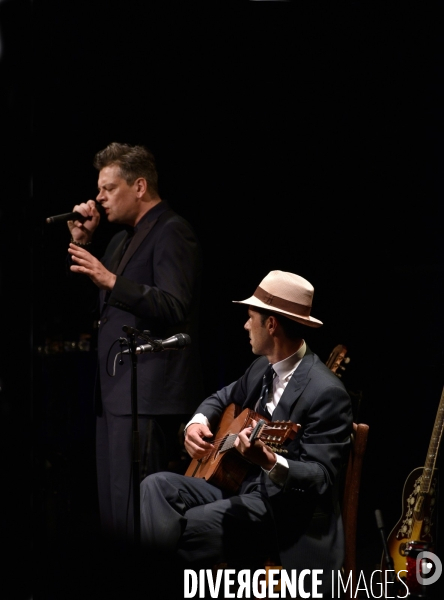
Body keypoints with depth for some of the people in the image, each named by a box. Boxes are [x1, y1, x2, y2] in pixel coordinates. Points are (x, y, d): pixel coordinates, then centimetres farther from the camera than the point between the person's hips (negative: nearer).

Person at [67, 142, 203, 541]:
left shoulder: (172, 232, -9)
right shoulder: (124, 238, 20)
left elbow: (174, 308, -20)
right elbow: (101, 302, 22)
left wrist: (111, 281, -30)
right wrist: (84, 243, 12)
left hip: (148, 394, -10)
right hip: (116, 389, 10)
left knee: (135, 515, -13)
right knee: (113, 514, 11)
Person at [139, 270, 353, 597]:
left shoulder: (326, 392, -20)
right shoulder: (263, 368, 8)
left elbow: (322, 478, -24)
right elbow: (224, 398, 27)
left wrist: (271, 462, -42)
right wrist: (198, 422, 3)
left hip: (284, 511, -9)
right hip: (236, 483, 9)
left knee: (178, 532, -26)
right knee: (156, 486, -11)